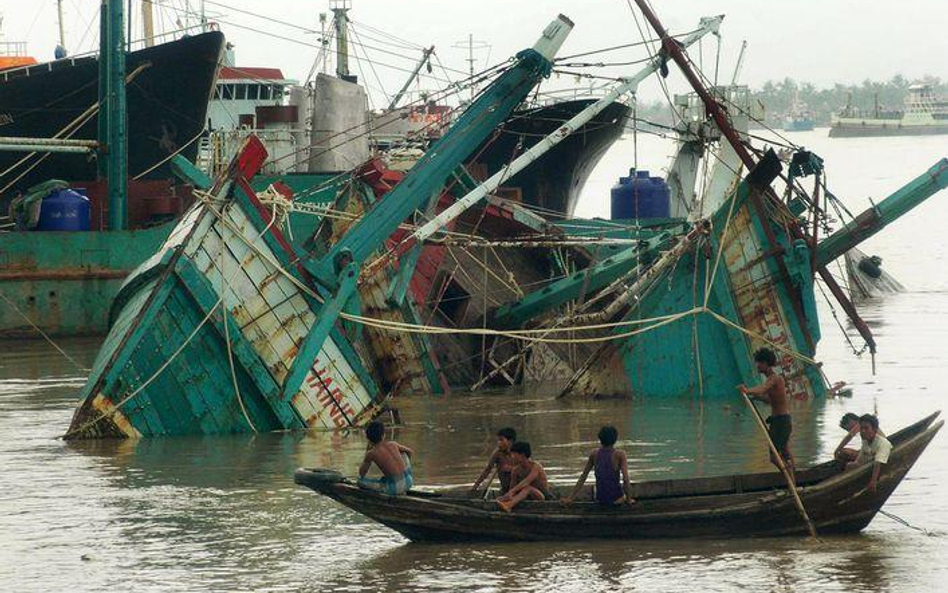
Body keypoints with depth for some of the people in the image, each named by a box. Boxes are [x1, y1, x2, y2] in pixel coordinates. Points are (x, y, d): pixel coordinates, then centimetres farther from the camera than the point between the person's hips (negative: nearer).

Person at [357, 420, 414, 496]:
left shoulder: (371, 454, -6)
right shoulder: (393, 444, 6)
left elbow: (361, 473, 10)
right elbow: (409, 451, 27)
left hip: (394, 488, -5)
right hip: (409, 482, 5)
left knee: (361, 481, 6)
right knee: (403, 453, 31)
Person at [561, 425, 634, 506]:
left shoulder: (594, 454, 1)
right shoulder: (620, 454, -11)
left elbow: (583, 477, 5)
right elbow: (625, 479, -17)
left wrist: (570, 497, 10)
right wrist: (628, 499, -5)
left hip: (600, 499, 3)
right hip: (616, 499, -3)